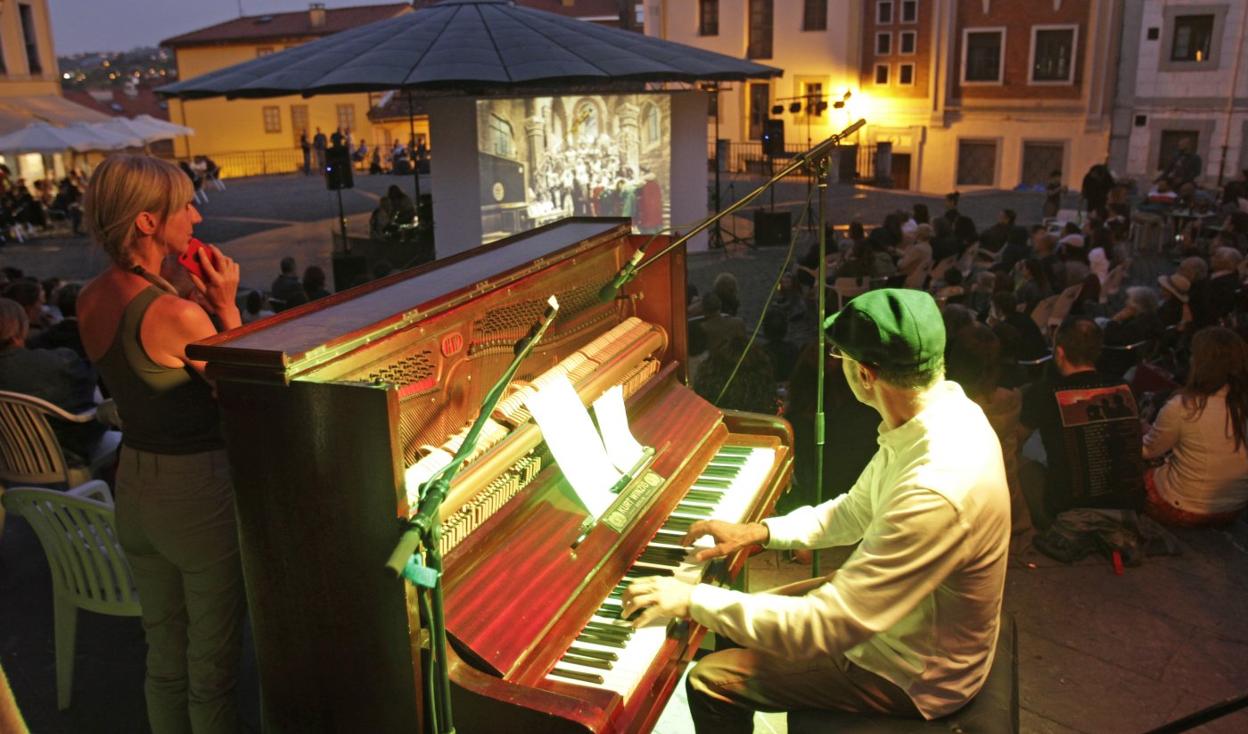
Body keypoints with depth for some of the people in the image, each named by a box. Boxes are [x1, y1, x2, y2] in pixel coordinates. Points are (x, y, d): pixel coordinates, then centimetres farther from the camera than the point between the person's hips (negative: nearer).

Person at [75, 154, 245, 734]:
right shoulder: (174, 313, -25)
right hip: (198, 492, -8)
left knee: (163, 655, 24)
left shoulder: (91, 300, 0)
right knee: (212, 664, 11)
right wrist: (226, 307, -14)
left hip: (134, 485, 8)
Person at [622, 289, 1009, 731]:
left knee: (710, 683, -4)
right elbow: (857, 510, 7)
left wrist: (694, 600, -27)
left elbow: (824, 629, -36)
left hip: (913, 675, -8)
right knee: (745, 623, 18)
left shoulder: (938, 492, -39)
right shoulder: (941, 408, -8)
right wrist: (758, 533, 0)